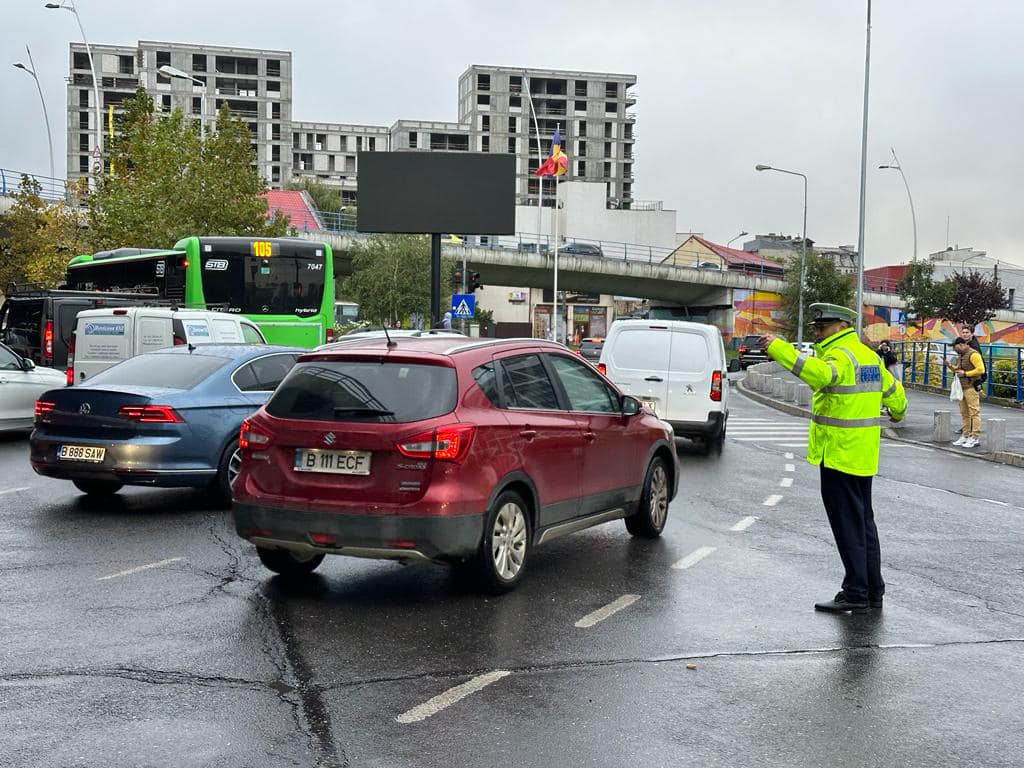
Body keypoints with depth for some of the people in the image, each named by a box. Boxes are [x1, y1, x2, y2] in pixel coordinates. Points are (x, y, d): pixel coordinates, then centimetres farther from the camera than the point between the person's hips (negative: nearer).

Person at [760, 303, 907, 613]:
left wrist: (779, 349, -39)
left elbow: (820, 374, -38)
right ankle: (873, 590, 22)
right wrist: (898, 411, 50)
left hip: (839, 455, -10)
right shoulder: (868, 355, 15)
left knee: (847, 524, -5)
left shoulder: (841, 355, -15)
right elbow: (892, 389, 28)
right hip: (864, 456, 10)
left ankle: (855, 592, -2)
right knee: (864, 521, 16)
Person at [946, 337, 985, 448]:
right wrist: (951, 366, 8)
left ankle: (975, 438, -9)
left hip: (971, 388, -10)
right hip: (962, 387, 10)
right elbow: (958, 369, 27)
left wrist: (965, 373, -18)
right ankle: (965, 436, 17)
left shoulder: (973, 354, -12)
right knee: (964, 413, 12)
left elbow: (981, 370, -19)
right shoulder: (961, 356, 17)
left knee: (974, 413, -8)